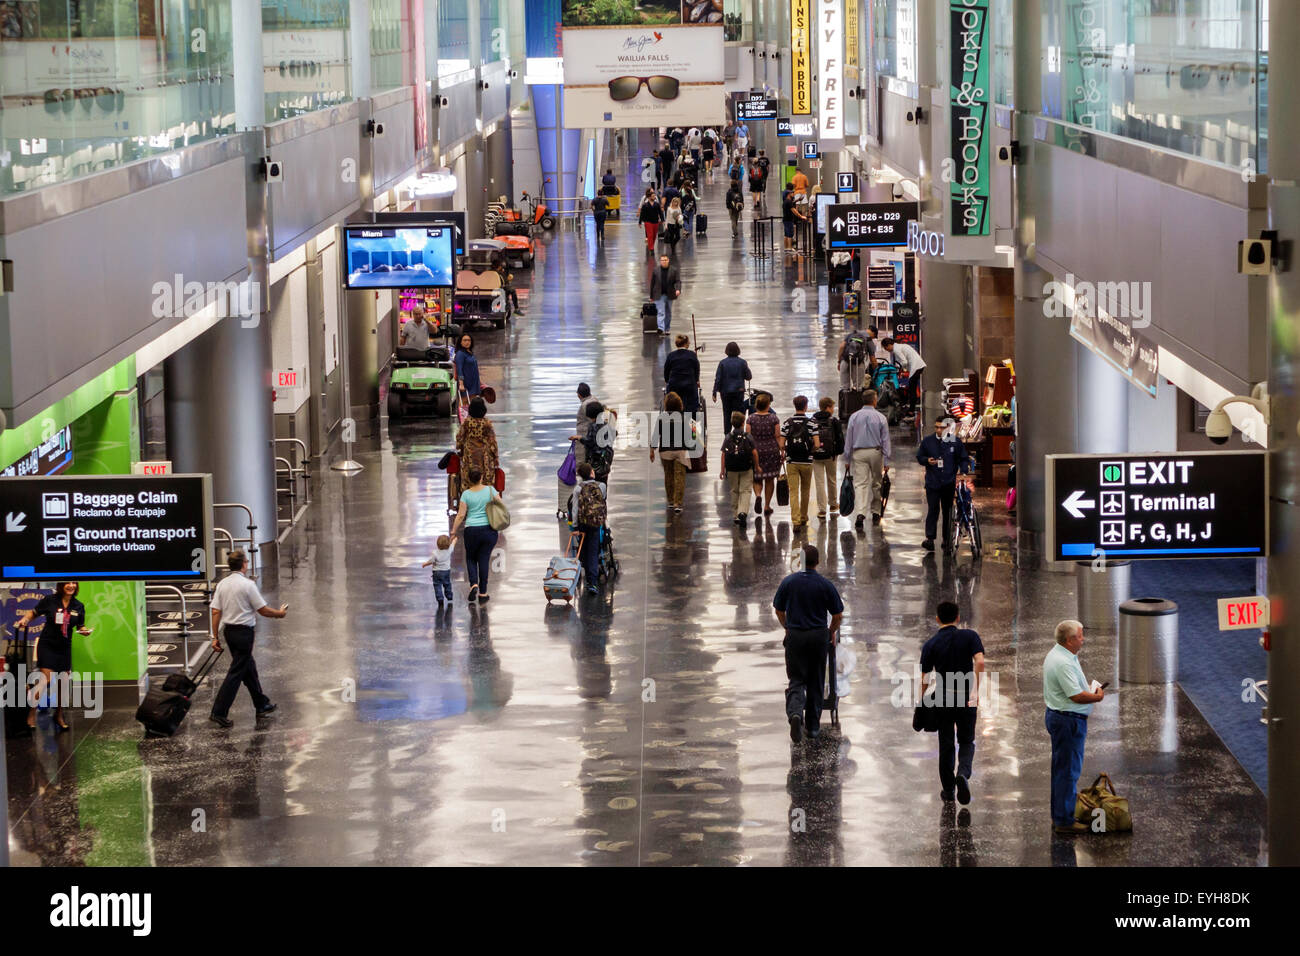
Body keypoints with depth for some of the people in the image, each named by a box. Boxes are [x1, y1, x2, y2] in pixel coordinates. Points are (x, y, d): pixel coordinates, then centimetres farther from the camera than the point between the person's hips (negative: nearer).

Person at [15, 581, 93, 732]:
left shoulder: (78, 606, 1)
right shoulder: (49, 600, -8)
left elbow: (81, 627, 11)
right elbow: (34, 612, 2)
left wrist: (85, 631, -10)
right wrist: (25, 619, -18)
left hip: (64, 648, 4)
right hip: (47, 645, -4)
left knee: (64, 683, 7)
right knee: (46, 679, -15)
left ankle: (59, 715, 26)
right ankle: (32, 713, -2)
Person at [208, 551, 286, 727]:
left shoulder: (222, 584, 4)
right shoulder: (247, 584, -15)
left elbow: (216, 612, 3)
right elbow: (263, 610, -11)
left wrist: (215, 637, 7)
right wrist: (280, 613, 7)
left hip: (229, 631, 8)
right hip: (244, 632, -8)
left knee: (249, 668, 19)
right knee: (236, 673, -5)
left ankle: (261, 706, 30)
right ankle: (219, 712, -9)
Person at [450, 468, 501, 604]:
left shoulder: (466, 494, -5)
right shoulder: (490, 489, -3)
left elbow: (461, 515, -5)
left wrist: (454, 532, 3)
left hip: (472, 531, -1)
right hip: (489, 530, 1)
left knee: (471, 558, 17)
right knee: (484, 560, 8)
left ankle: (474, 584, -5)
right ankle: (482, 593, 8)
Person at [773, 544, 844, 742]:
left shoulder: (788, 582, -4)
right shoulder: (825, 585, -6)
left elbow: (779, 610, 7)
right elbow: (837, 615, -1)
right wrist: (832, 632, 18)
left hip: (795, 636, 0)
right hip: (819, 636, 0)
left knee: (796, 680, 5)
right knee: (816, 683, 12)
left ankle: (795, 713, -24)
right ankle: (813, 726, 17)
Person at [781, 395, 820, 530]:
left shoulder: (787, 423, -3)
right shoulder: (811, 423, -6)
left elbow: (781, 445, -5)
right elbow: (817, 444, -11)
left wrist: (783, 453, 17)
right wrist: (811, 450, 10)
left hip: (791, 462, 0)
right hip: (806, 461, 0)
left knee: (793, 492, -3)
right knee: (805, 491, 18)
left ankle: (796, 521, -16)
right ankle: (803, 519, 31)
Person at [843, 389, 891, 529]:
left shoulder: (854, 417, 0)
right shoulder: (881, 418, -3)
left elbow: (848, 439, 2)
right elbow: (885, 440, -2)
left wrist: (847, 459, 9)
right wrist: (886, 461, 2)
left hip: (858, 453, 0)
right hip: (876, 453, 0)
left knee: (860, 484, -6)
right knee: (876, 483, 15)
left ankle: (860, 513, -24)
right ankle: (875, 513, 24)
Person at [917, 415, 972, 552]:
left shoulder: (956, 442, 6)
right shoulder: (927, 441, 7)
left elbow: (964, 459, 12)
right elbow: (919, 457, 13)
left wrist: (963, 471, -5)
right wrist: (927, 460, -9)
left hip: (949, 483, 1)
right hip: (932, 483, -1)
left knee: (948, 511, 7)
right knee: (933, 510, -11)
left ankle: (947, 541, 14)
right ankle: (929, 538, -14)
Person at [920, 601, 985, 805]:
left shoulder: (930, 645, -3)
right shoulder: (969, 636, -3)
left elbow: (924, 677, -3)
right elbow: (979, 662, -16)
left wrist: (923, 703, 10)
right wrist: (976, 690, -9)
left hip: (942, 699, 0)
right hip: (967, 698, 0)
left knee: (946, 745, 11)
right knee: (967, 742, 13)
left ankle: (948, 791, 15)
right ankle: (963, 774, -14)